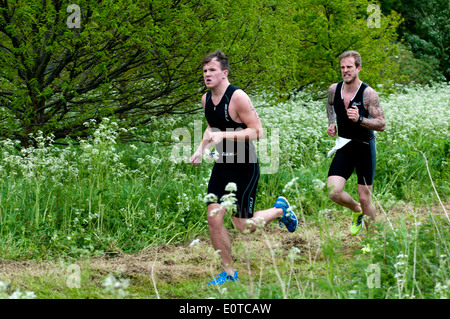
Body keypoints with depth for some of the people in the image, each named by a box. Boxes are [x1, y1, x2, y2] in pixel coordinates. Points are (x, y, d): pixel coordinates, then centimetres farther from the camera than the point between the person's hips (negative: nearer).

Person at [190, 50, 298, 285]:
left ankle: (280, 209, 30)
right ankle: (229, 272, 8)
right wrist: (201, 149, 8)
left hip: (245, 167, -7)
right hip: (222, 166, 7)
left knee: (243, 226, 1)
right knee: (214, 219, -5)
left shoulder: (238, 97, -19)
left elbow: (256, 131, -20)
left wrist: (224, 135, -28)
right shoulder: (206, 99, 5)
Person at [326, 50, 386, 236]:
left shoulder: (368, 94, -16)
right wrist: (331, 123, 8)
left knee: (365, 198, 0)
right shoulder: (334, 90, -1)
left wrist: (360, 119, -32)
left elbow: (381, 125, -17)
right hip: (344, 147, 4)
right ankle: (357, 211, 22)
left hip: (364, 147, -4)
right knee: (334, 192, -11)